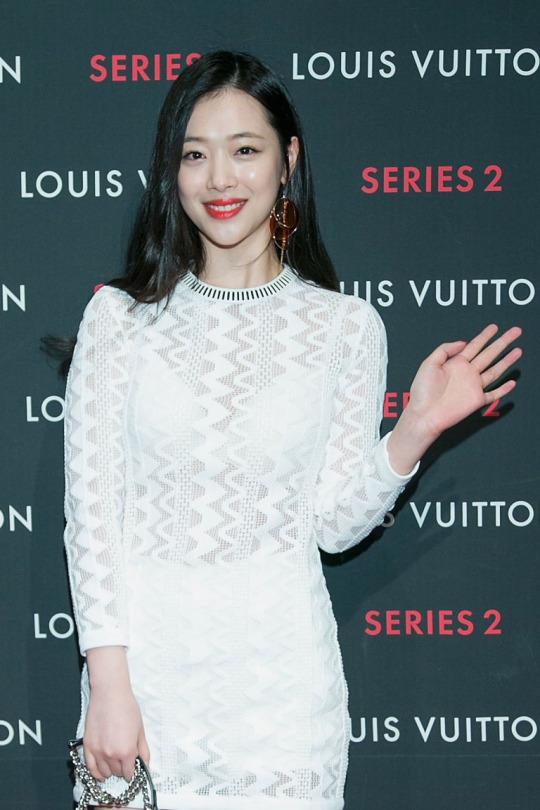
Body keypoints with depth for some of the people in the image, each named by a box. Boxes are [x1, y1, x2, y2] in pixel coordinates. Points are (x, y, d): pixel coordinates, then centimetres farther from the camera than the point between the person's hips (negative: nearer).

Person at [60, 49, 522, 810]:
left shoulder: (346, 325, -1)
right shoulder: (119, 316, -2)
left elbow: (333, 523, -1)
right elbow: (91, 511, -3)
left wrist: (416, 432, -15)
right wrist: (108, 683, -8)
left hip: (279, 665, 0)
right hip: (144, 653, 0)